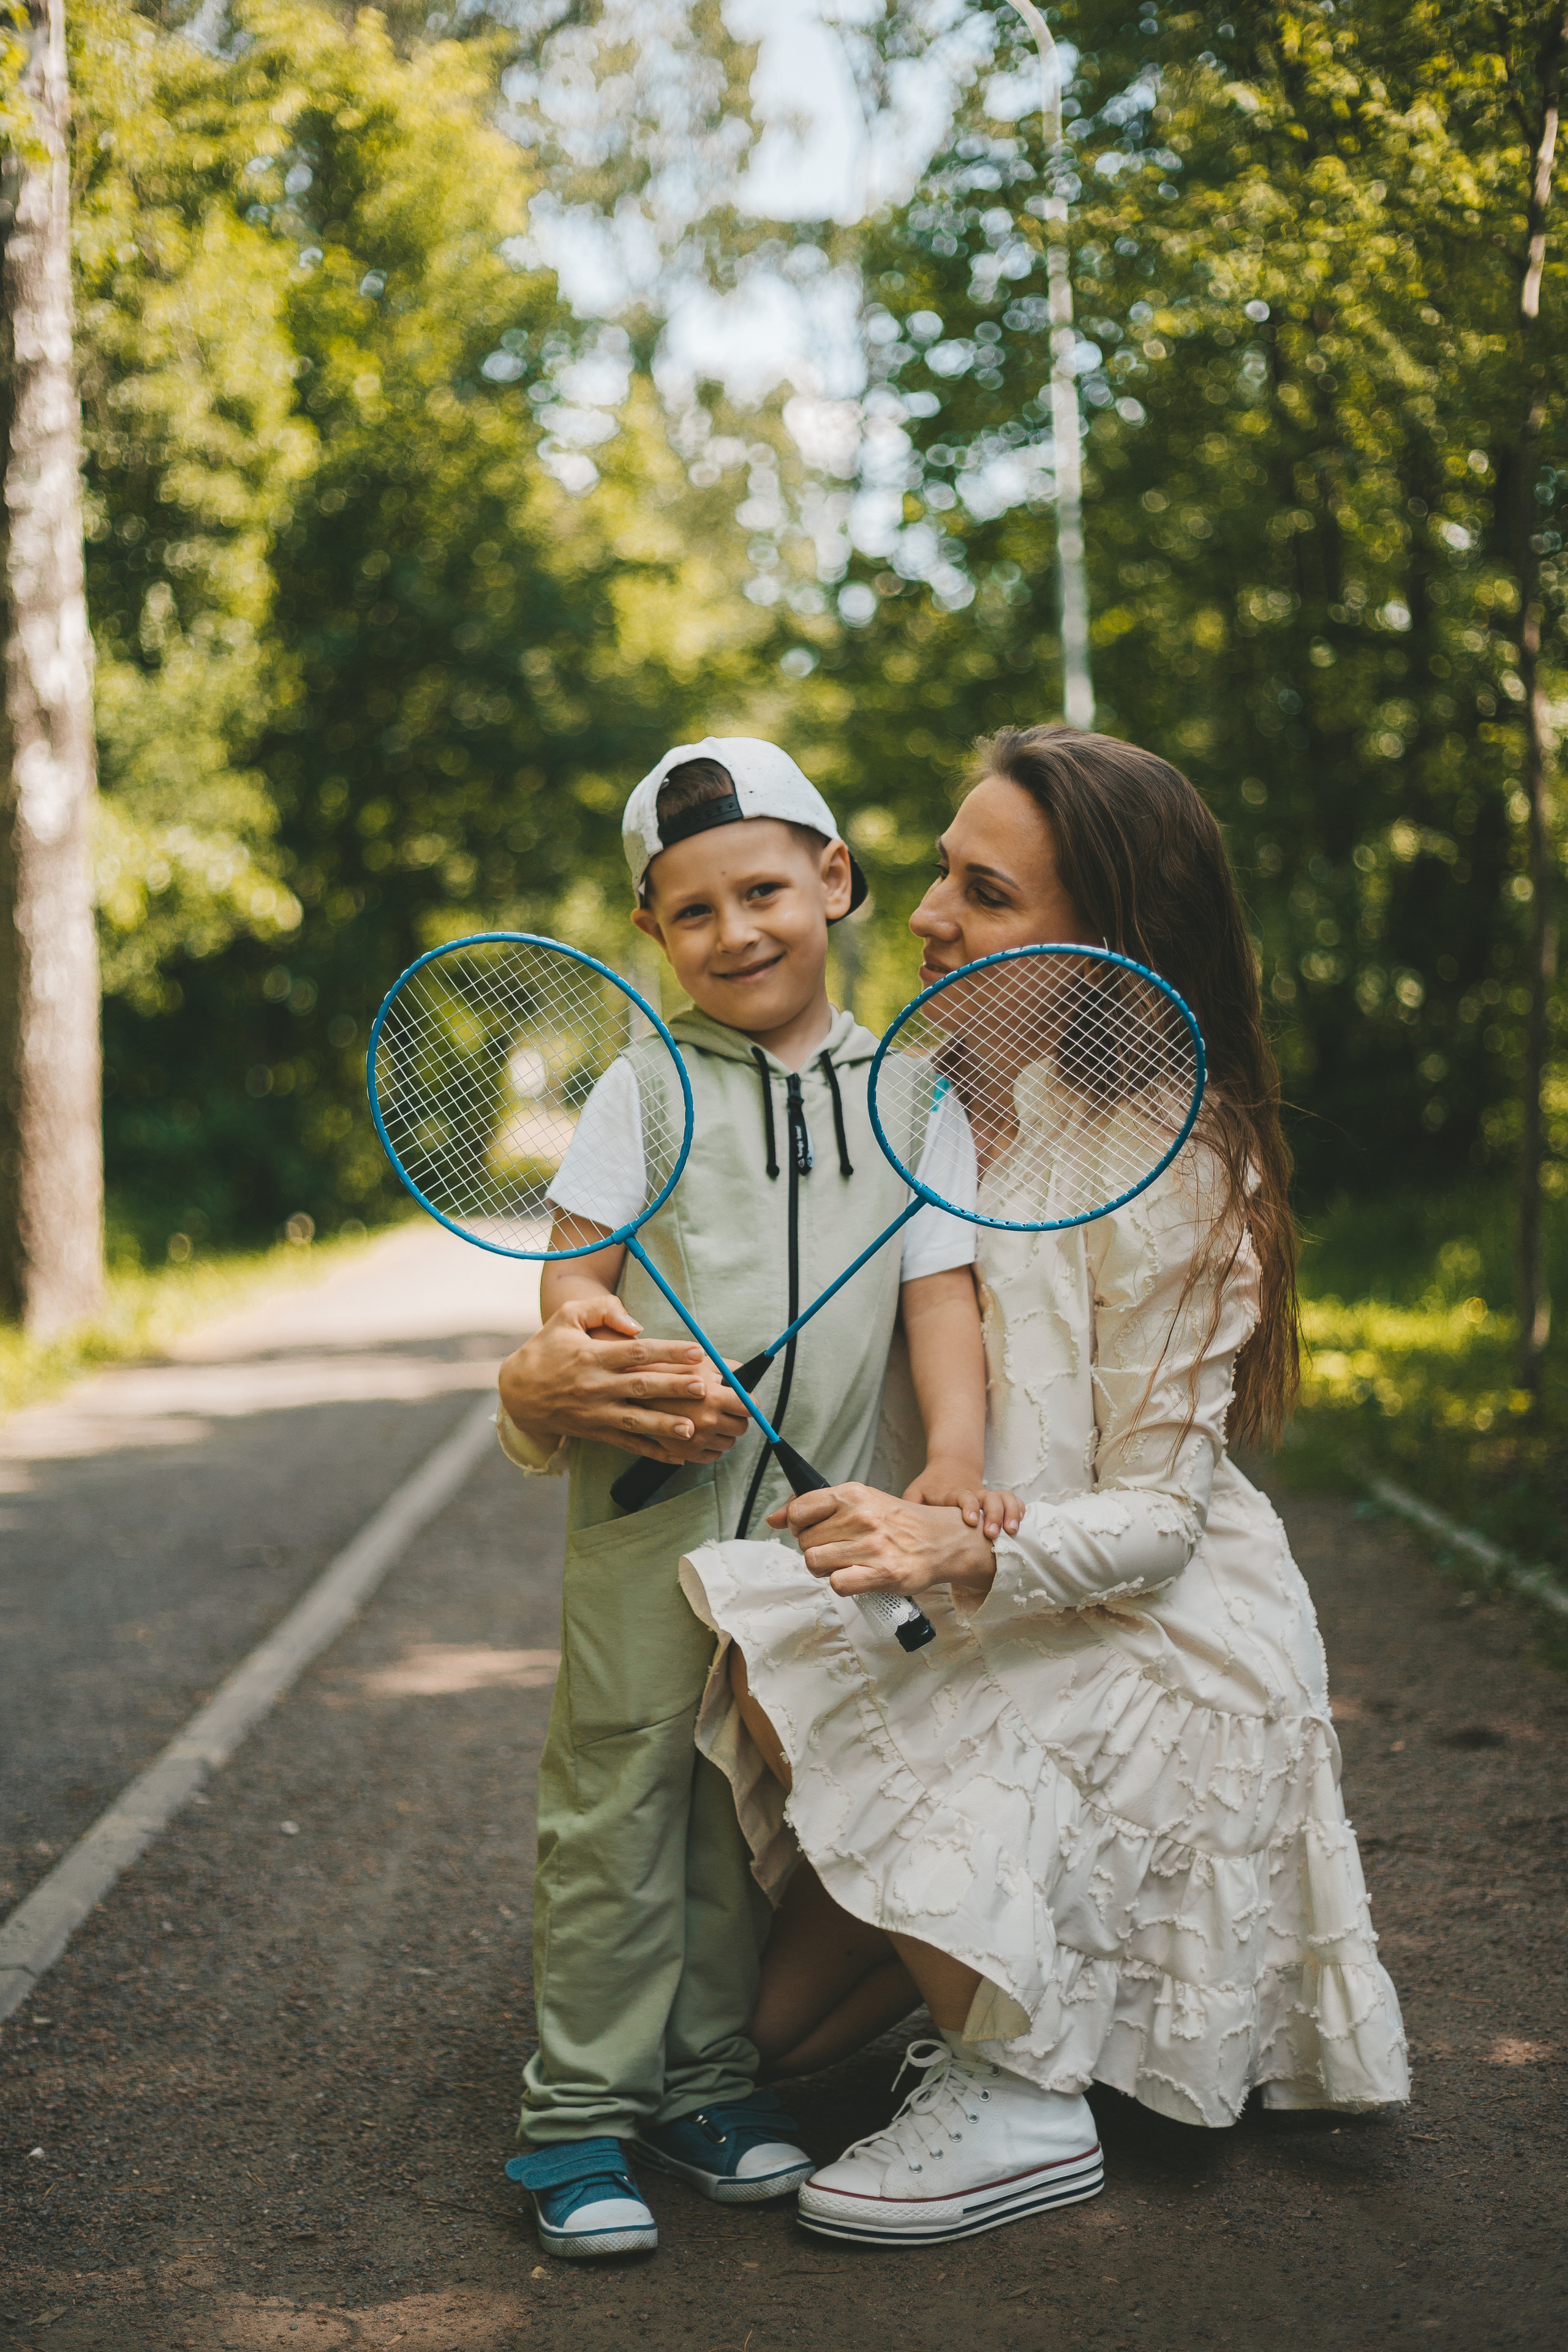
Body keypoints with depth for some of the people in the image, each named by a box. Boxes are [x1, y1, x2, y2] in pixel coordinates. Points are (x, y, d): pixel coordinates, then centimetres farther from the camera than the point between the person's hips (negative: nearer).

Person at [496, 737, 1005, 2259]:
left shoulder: (912, 1096, 6)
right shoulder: (648, 1087, 3)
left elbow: (941, 1285, 2)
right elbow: (573, 1268, 3)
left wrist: (955, 1454, -11)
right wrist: (588, 1341, -18)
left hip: (818, 1517, 2)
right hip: (647, 1504, -2)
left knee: (756, 1797, 11)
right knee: (616, 1789, 0)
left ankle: (705, 2078, 25)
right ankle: (580, 2106, 10)